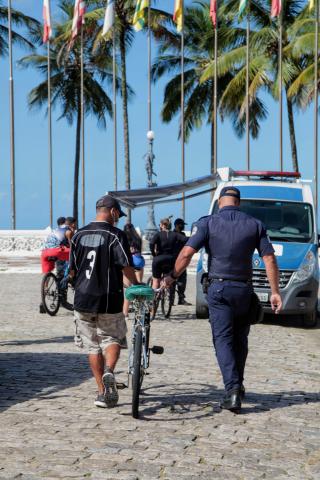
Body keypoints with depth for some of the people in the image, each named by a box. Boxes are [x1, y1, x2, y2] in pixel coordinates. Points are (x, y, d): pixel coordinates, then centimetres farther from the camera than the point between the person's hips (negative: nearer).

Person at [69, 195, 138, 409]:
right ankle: (109, 371, -16)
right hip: (109, 299, -4)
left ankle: (102, 392, 10)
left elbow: (72, 270, 10)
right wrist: (135, 284, 7)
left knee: (92, 345, 11)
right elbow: (126, 266, -11)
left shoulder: (79, 235, 6)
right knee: (113, 339, 12)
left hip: (83, 298, 4)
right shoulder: (116, 235, -8)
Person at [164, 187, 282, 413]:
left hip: (219, 288, -2)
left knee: (223, 339, -2)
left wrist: (173, 277, 1)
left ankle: (232, 389, -16)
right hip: (244, 289, 2)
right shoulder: (255, 224, 2)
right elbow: (269, 259, -1)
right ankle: (238, 385, 25)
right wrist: (275, 292, 2)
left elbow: (187, 253, -12)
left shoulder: (207, 223, -4)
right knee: (240, 339, 17)